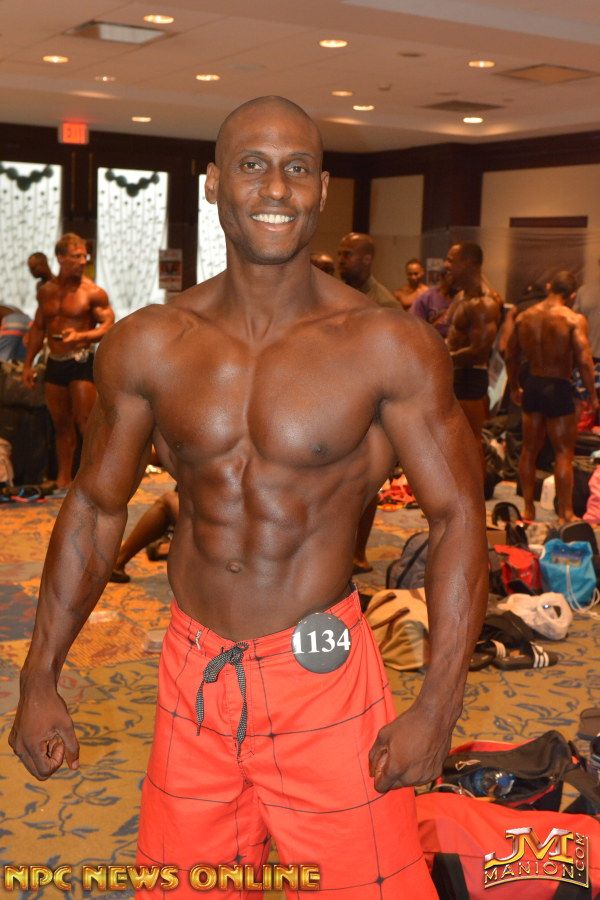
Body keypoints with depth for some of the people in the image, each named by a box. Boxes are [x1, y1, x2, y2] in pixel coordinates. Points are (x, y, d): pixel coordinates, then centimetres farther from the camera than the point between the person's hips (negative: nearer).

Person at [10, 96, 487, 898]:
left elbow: (457, 517, -7)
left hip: (322, 674, -2)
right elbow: (95, 508, 6)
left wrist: (437, 710, -12)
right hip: (191, 673, 3)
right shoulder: (148, 346, -2)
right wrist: (40, 680, 6)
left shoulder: (388, 346, -10)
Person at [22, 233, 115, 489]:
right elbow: (38, 328, 17)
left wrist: (80, 336, -25)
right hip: (54, 363, 5)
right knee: (61, 424, 11)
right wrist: (28, 364, 15)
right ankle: (63, 479, 20)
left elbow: (109, 326, -10)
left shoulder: (92, 292, -6)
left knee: (85, 423, -9)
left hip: (81, 362, -5)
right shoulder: (46, 290, 9)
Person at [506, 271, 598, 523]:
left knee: (530, 449, 15)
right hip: (558, 388, -5)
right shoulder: (574, 319, -12)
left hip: (531, 386, 6)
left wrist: (514, 387, 24)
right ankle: (565, 513, 5)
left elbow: (511, 355, 12)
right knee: (564, 453, 2)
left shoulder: (524, 316, 5)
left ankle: (528, 509, 23)